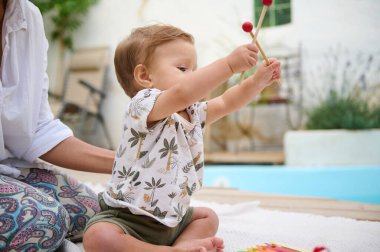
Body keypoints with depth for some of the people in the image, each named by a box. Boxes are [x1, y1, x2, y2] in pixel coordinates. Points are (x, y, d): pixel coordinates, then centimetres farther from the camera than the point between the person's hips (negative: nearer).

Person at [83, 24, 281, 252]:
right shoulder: (143, 104, -20)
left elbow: (226, 103, 14)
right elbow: (183, 93, -39)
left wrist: (257, 81, -2)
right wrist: (229, 64, -40)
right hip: (127, 217, -8)